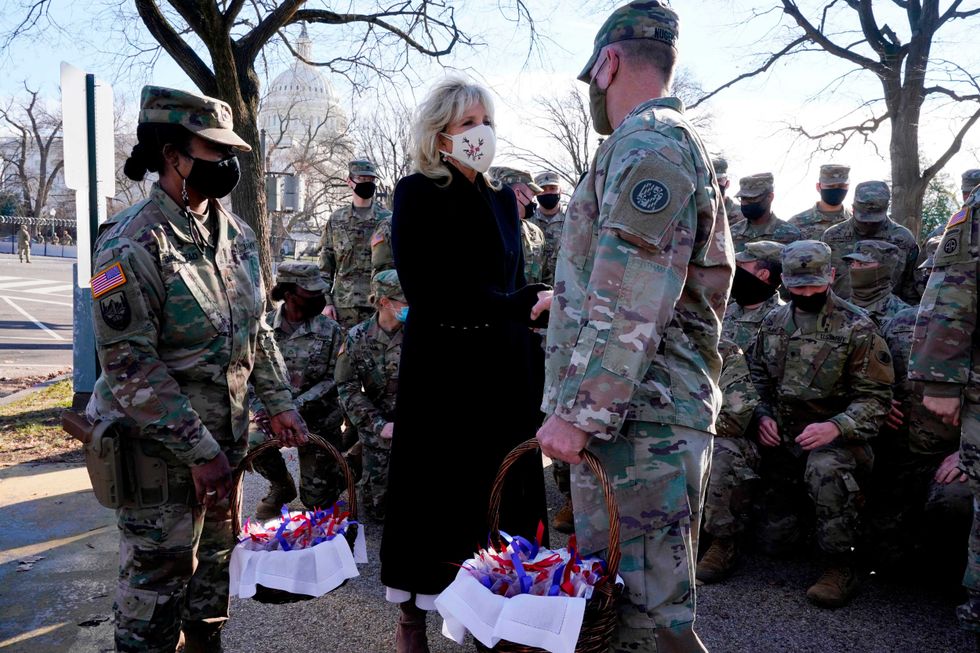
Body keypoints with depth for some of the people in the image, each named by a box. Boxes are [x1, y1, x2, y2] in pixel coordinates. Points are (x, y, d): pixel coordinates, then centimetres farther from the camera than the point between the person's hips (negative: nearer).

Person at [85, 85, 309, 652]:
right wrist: (199, 451, -19)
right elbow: (131, 368, -20)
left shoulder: (236, 234, 5)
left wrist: (279, 405, 6)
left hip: (226, 435, 7)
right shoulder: (131, 246, -18)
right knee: (158, 575, 7)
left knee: (215, 558, 21)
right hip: (160, 447, -7)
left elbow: (257, 330, 12)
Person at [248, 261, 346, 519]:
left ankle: (344, 467, 36)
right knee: (253, 442, -31)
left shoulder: (330, 331, -8)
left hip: (319, 420, -1)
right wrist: (260, 408, -19)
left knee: (315, 500, 0)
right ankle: (281, 486, 3)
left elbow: (333, 380, -11)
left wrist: (295, 407, -20)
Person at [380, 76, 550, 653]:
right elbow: (430, 290, -14)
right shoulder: (417, 194, -3)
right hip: (440, 363, -5)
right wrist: (521, 304, -15)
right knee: (435, 489, 3)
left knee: (501, 486, 7)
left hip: (505, 365, 5)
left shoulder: (504, 198, 14)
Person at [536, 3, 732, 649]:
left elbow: (629, 307, -21)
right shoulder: (676, 143, 22)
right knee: (649, 596, 19)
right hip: (652, 410, 11)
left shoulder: (646, 141, -12)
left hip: (635, 419, -11)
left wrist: (578, 412, -20)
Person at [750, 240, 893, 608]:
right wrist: (764, 415, -2)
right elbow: (758, 377, 17)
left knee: (826, 469, -41)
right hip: (780, 437, 4)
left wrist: (835, 427, -28)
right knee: (777, 541, 1)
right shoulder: (774, 322, 6)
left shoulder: (857, 328, -9)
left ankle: (840, 567, -21)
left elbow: (875, 397, -11)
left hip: (835, 438, -4)